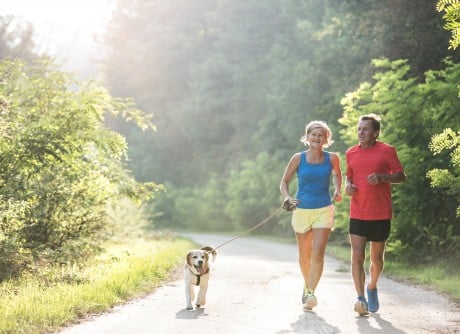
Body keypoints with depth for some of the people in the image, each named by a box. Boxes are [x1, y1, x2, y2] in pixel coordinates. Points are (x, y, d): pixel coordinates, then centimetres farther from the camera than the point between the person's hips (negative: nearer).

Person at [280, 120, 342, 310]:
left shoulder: (332, 158, -2)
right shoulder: (298, 158, -4)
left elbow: (337, 174, 20)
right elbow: (284, 182, 4)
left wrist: (337, 190, 3)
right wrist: (287, 198, -14)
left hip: (324, 210, -1)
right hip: (302, 210, 1)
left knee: (318, 253, -17)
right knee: (304, 256, 13)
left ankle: (311, 294, -19)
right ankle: (307, 284, 40)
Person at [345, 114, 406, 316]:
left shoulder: (386, 151, -2)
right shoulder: (351, 153, 9)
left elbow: (401, 176, -1)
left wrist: (381, 177, -18)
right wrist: (348, 185, 0)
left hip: (381, 214, -2)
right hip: (357, 214, 2)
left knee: (376, 258, 11)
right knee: (357, 257, -11)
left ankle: (372, 288, 37)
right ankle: (361, 299, -13)